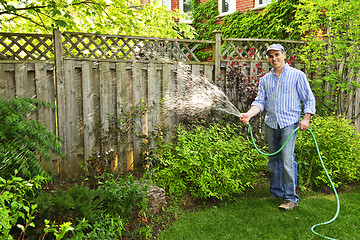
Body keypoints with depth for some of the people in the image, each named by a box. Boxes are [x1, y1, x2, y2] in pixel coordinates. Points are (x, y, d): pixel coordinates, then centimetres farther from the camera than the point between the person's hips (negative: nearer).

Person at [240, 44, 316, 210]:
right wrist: (249, 114, -10)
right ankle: (276, 193, 23)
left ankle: (291, 198, -2)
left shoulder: (297, 75, 3)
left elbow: (309, 99, 5)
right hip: (270, 123, 5)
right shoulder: (265, 80, 13)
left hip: (289, 123, -4)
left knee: (287, 160, -11)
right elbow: (260, 101, 8)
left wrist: (306, 118, -8)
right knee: (273, 160, 10)